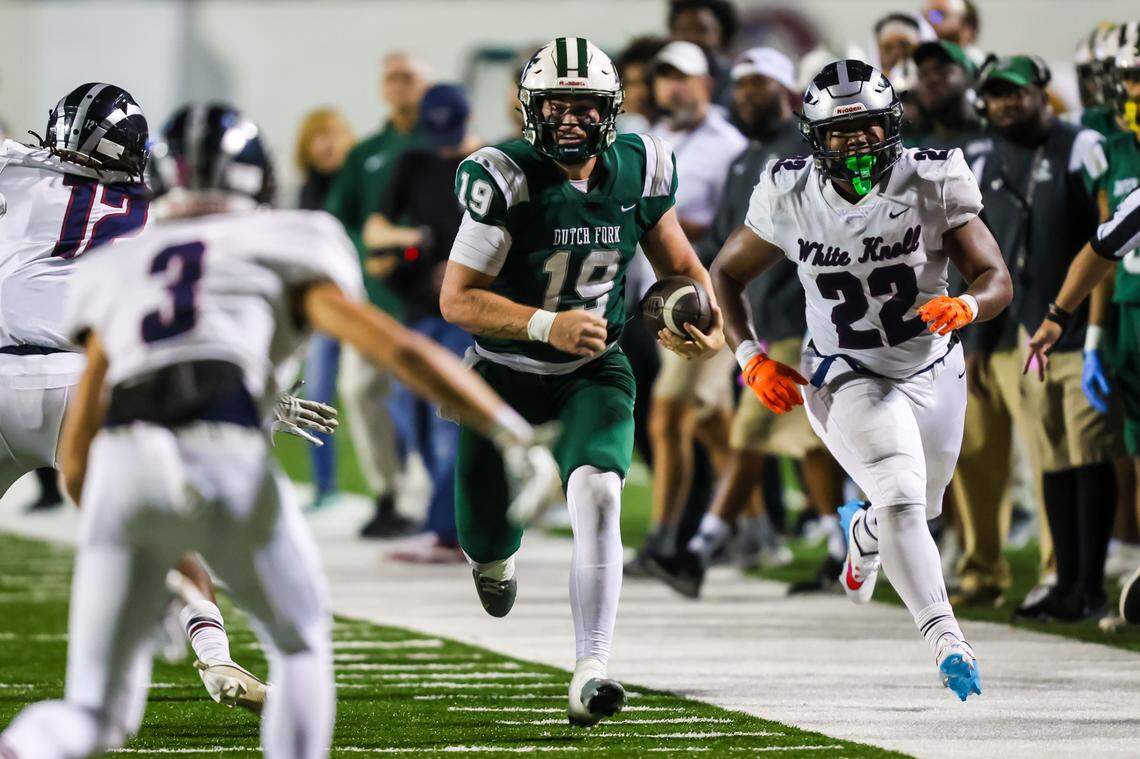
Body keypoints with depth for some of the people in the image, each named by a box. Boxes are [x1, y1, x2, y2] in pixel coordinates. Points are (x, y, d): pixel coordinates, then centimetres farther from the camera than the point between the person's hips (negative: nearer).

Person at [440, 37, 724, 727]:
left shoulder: (638, 171, -9)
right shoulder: (507, 179, -23)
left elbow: (678, 263, 7)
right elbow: (456, 299, -22)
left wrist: (708, 322, -14)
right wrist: (546, 325, -35)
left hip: (592, 372, 1)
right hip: (506, 372, -1)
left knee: (598, 497, -26)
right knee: (486, 546, 9)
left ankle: (591, 673, -26)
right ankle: (498, 552, 52)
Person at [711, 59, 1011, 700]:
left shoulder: (932, 184, -18)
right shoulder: (791, 197, -15)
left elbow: (998, 281, -18)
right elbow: (728, 274, 1)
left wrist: (965, 304, -41)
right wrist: (751, 357, -10)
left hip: (932, 371, 3)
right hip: (848, 377, -3)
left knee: (920, 509, 24)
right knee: (902, 498, -26)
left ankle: (864, 533, 60)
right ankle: (946, 640, -28)